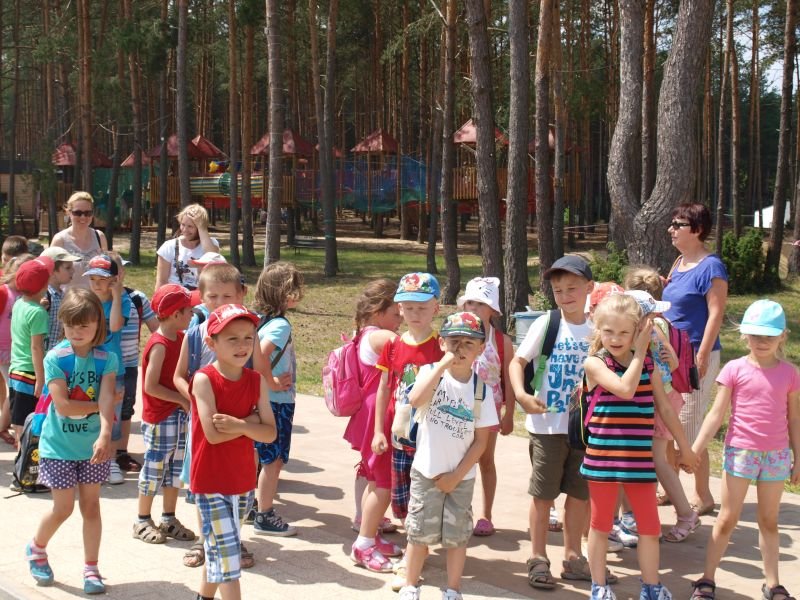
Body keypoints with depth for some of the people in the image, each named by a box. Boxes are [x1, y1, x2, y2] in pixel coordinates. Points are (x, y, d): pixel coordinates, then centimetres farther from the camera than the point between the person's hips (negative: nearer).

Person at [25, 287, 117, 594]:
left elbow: (106, 399, -19)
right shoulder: (55, 358, -12)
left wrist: (105, 435, -33)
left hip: (93, 445, 2)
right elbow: (62, 405, -19)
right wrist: (99, 405, -13)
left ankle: (91, 569, 19)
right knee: (63, 508, 3)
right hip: (60, 445, -2)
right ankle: (36, 549, 32)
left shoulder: (106, 359, -6)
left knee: (91, 506, 8)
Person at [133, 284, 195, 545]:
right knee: (155, 468, 3)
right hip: (159, 417, -8)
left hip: (179, 414, 8)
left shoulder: (181, 338, 7)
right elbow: (151, 386, -21)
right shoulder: (159, 345, -19)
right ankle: (143, 521, 16)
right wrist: (183, 399, -16)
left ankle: (169, 519, 25)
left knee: (175, 467, 14)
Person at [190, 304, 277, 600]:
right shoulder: (204, 380, -14)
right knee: (227, 550, -8)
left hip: (243, 480, 5)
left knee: (217, 549, 19)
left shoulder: (256, 381, 0)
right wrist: (250, 421, -13)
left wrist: (237, 424, -20)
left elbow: (270, 433, -5)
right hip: (211, 481, -5)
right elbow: (213, 434, -21)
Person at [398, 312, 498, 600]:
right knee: (419, 532, 5)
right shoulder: (431, 373, -7)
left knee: (457, 535, 7)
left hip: (461, 476, 1)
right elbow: (415, 400, -29)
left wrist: (457, 476, -7)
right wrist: (443, 365, -28)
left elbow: (481, 441, -1)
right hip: (426, 471, -1)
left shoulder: (482, 389, -3)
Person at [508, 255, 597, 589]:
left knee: (579, 493, 12)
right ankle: (538, 559, 17)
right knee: (543, 494, 5)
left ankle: (572, 557, 26)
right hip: (548, 424, -3)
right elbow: (517, 361, -6)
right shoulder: (546, 324, -6)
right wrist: (521, 395, -21)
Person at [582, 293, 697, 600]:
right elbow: (625, 388, -25)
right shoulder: (594, 363, -9)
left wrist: (684, 447, 16)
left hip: (640, 460, 3)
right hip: (603, 459, -3)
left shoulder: (648, 364, 4)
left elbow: (665, 407, 12)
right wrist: (640, 350, -17)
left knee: (650, 526, 9)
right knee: (601, 525, 9)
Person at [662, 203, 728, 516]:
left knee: (690, 430, -2)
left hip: (695, 355, -8)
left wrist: (702, 357, -20)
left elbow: (715, 314, -18)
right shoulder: (680, 263, 10)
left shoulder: (710, 266, -15)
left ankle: (703, 497, 10)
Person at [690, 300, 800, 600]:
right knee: (727, 519, 4)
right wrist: (695, 449, -12)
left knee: (769, 521, 13)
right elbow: (717, 413, -7)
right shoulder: (734, 370, -6)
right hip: (740, 451, -2)